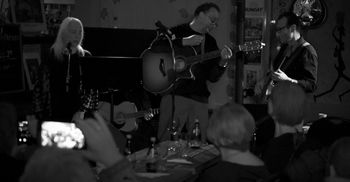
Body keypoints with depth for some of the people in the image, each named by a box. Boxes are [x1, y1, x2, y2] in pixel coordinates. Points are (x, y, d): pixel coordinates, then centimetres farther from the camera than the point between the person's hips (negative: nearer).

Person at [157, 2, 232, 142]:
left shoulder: (210, 42, 16)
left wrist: (222, 62, -7)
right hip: (174, 94, -4)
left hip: (199, 98, 5)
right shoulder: (177, 32, 2)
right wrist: (184, 42, -17)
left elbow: (213, 77, 12)